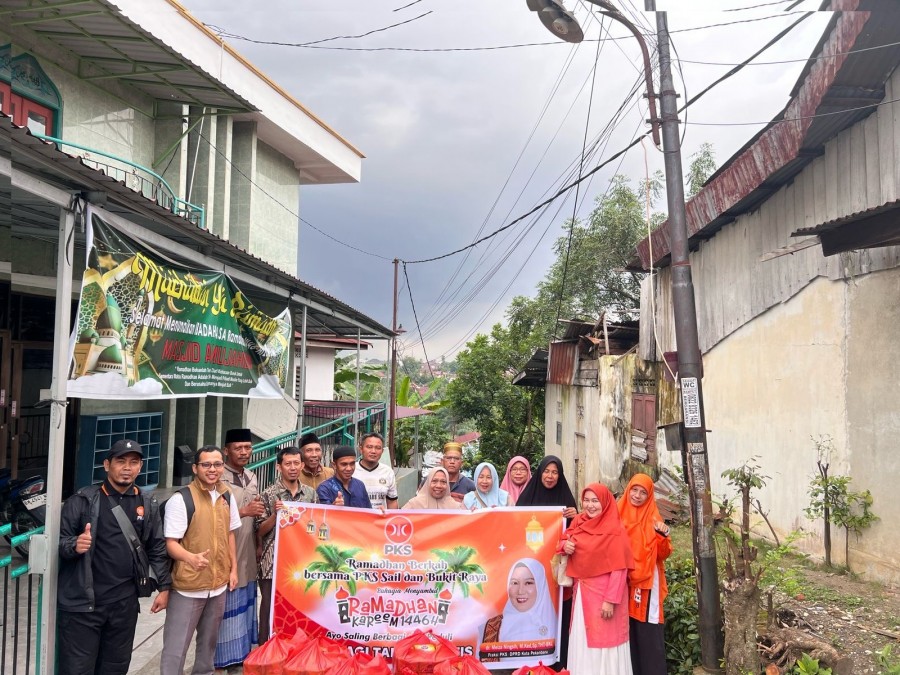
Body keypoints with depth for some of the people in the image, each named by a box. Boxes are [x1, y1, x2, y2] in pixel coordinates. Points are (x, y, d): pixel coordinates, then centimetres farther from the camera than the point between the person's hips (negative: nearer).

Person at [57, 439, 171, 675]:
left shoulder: (148, 506, 6)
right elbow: (58, 540, -4)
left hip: (125, 604, 4)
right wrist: (74, 545, -25)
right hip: (82, 602, -3)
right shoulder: (83, 500, -4)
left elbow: (157, 549, 11)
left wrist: (164, 587, 9)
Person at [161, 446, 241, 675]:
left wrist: (233, 569, 12)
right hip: (188, 585, -6)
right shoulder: (180, 499, -14)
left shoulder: (227, 497, 5)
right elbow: (170, 543, -17)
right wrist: (191, 557, -35)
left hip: (218, 584, 6)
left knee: (209, 641, 21)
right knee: (176, 647, -2)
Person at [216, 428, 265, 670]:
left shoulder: (252, 477, 9)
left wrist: (258, 544, 9)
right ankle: (223, 656, 14)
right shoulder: (218, 479, -15)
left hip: (248, 555, 7)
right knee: (227, 608, 1)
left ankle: (243, 651, 28)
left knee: (245, 605, 16)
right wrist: (243, 511, -23)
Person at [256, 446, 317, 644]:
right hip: (274, 565, -3)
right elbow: (260, 532, -3)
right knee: (271, 612, 3)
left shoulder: (311, 493, 8)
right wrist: (275, 514, -18)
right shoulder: (269, 494, -2)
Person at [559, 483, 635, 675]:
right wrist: (565, 545, -6)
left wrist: (610, 600, -21)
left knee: (603, 640, 2)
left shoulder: (614, 531, -13)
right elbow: (566, 540, 18)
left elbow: (619, 569, -16)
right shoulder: (578, 523, 5)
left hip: (604, 593, -6)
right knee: (582, 638, 12)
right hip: (581, 591, 6)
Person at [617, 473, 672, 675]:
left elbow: (663, 554, -3)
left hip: (646, 583, -2)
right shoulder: (618, 515, 5)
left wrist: (663, 535, -19)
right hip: (622, 582, 2)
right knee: (626, 632, 5)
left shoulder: (653, 518, 2)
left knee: (648, 633, -3)